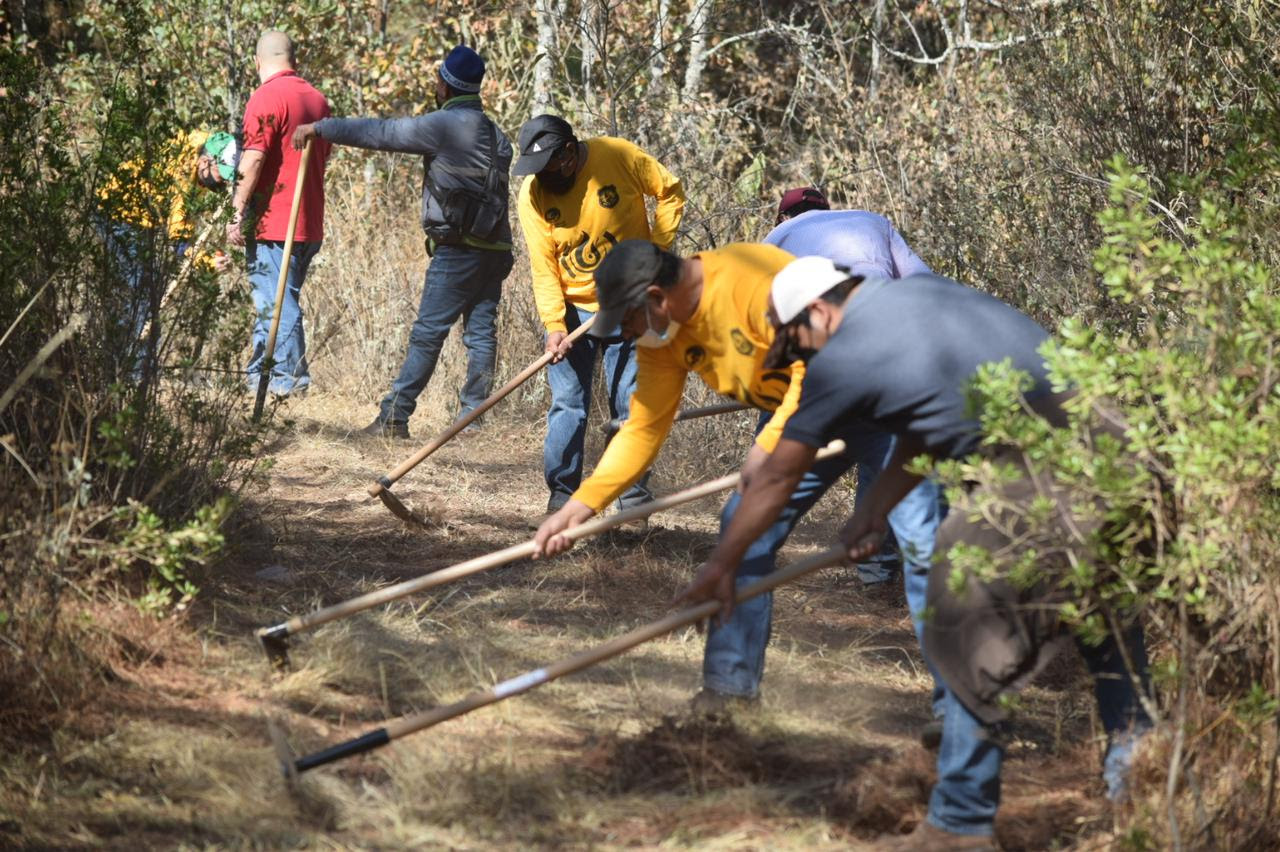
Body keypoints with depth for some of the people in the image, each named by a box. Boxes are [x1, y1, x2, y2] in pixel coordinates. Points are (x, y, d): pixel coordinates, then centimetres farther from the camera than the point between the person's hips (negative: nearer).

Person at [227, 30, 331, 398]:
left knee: (276, 303, -4)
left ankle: (289, 375, -4)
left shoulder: (267, 97, -11)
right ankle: (260, 374, 20)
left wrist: (238, 214, -15)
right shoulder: (317, 99, 14)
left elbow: (254, 159, -18)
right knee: (276, 301, 15)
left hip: (273, 222, -8)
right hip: (311, 224, 8)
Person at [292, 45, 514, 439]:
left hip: (459, 248, -8)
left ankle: (394, 416, -6)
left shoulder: (446, 124, -10)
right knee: (481, 332, 8)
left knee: (427, 332, -6)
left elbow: (381, 133, -9)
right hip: (494, 247, 8)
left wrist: (320, 128, -1)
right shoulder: (494, 133, 16)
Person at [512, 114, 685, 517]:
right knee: (567, 404, -4)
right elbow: (543, 266, -11)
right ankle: (562, 492, 3)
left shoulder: (620, 157, -15)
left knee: (631, 404, 2)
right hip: (571, 310, 1)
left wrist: (656, 247, -9)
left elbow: (670, 192, -1)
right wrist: (554, 325, -21)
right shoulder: (533, 194, -11)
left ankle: (634, 492, 10)